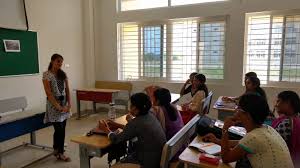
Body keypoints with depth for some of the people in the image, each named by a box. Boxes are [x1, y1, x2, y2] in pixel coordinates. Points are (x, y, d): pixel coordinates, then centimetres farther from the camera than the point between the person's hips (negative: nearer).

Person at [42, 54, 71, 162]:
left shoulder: (63, 74, 7)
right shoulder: (47, 74, -10)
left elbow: (67, 90, 7)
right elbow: (48, 93, -16)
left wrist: (69, 104, -5)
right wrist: (58, 107, -19)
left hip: (64, 103, 6)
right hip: (54, 104, -5)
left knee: (62, 129, 9)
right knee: (59, 129, -2)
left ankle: (57, 150, 26)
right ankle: (59, 152, 17)